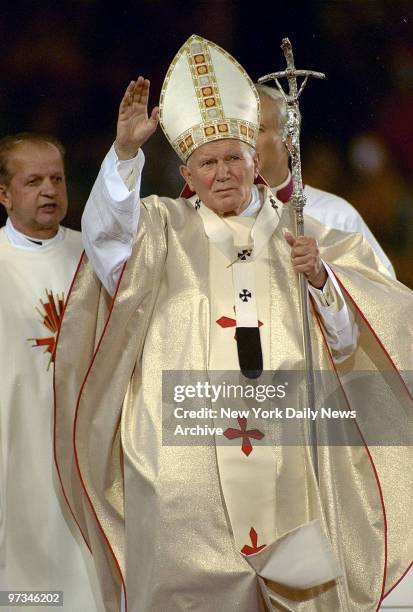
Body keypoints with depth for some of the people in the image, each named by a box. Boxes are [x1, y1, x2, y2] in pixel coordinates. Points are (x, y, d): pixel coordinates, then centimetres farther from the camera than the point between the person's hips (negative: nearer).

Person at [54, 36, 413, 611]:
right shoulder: (163, 229, 8)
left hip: (284, 451, 2)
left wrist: (320, 278, -9)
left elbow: (345, 343, 9)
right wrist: (126, 151, -28)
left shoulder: (296, 233, 12)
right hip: (185, 456, -2)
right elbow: (107, 233, -15)